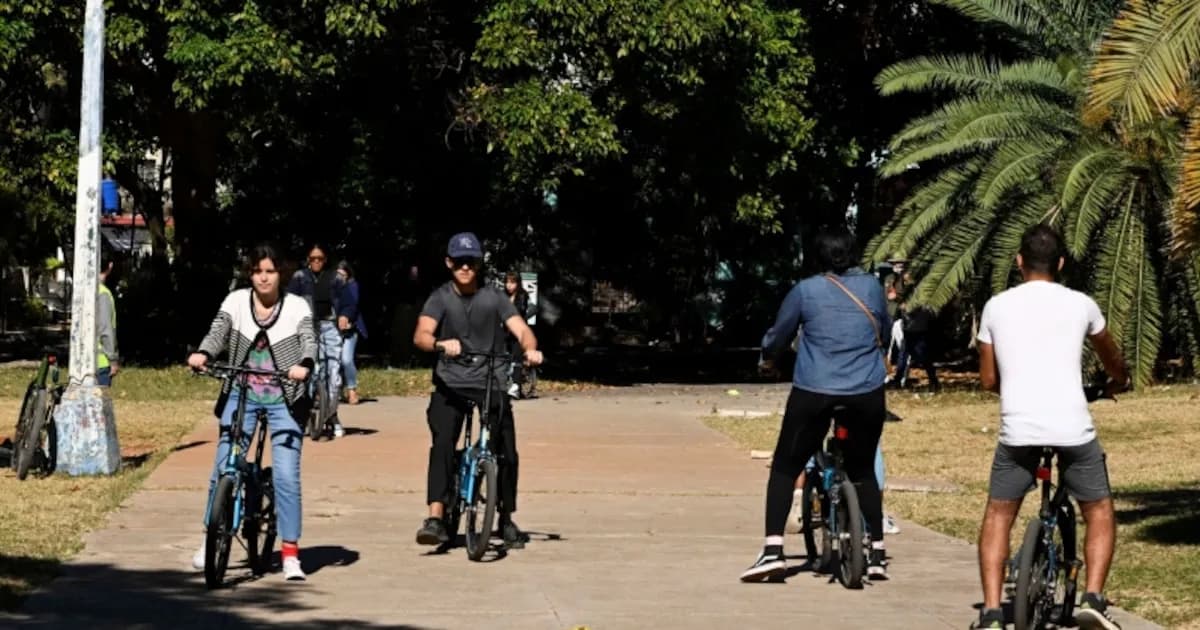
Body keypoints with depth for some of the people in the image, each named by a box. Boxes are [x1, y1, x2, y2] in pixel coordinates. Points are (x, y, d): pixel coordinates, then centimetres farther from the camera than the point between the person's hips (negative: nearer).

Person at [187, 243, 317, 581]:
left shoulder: (296, 306, 0)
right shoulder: (236, 302, 3)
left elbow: (309, 340, -13)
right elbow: (217, 332, -9)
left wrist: (304, 365, -35)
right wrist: (202, 354, -31)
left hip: (284, 400, -1)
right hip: (241, 396, 2)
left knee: (286, 476, -9)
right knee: (223, 470, 0)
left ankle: (290, 554, -2)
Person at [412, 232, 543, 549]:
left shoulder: (493, 297, 1)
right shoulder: (440, 298, -2)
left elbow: (521, 329, -9)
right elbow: (421, 335, -17)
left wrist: (530, 349, -32)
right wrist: (441, 344, -39)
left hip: (490, 381, 1)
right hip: (450, 383, -1)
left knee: (506, 450, -4)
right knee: (442, 442, -22)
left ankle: (506, 519, 16)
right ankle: (436, 518, -27)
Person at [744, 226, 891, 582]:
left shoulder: (805, 291, -2)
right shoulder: (872, 287, 5)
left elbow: (778, 335, 8)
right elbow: (885, 333, 20)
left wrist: (767, 358, 29)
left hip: (813, 393, -2)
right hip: (867, 394, 3)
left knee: (785, 467, 6)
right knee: (863, 470, 19)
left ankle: (773, 550, -8)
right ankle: (877, 554, 17)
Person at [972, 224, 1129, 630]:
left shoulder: (996, 307, 7)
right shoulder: (1080, 304, 7)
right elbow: (1111, 357, 27)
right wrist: (1119, 382, 50)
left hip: (1018, 429, 1)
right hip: (1073, 429, -1)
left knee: (998, 515, 15)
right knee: (1099, 513, 17)